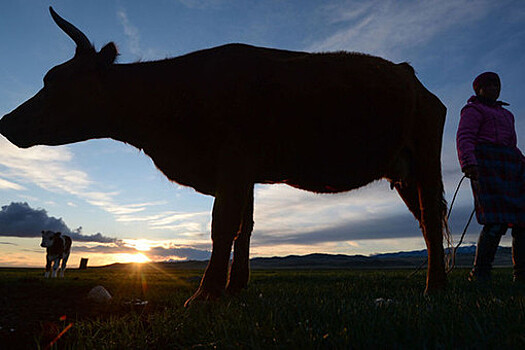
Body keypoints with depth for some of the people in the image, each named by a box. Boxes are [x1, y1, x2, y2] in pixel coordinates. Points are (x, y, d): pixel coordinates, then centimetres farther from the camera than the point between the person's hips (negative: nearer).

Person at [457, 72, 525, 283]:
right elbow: (464, 138, -8)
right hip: (487, 163, -8)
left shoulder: (505, 113, 33)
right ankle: (479, 273, -16)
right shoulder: (473, 110, 7)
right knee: (497, 222, -19)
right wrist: (468, 164, -24)